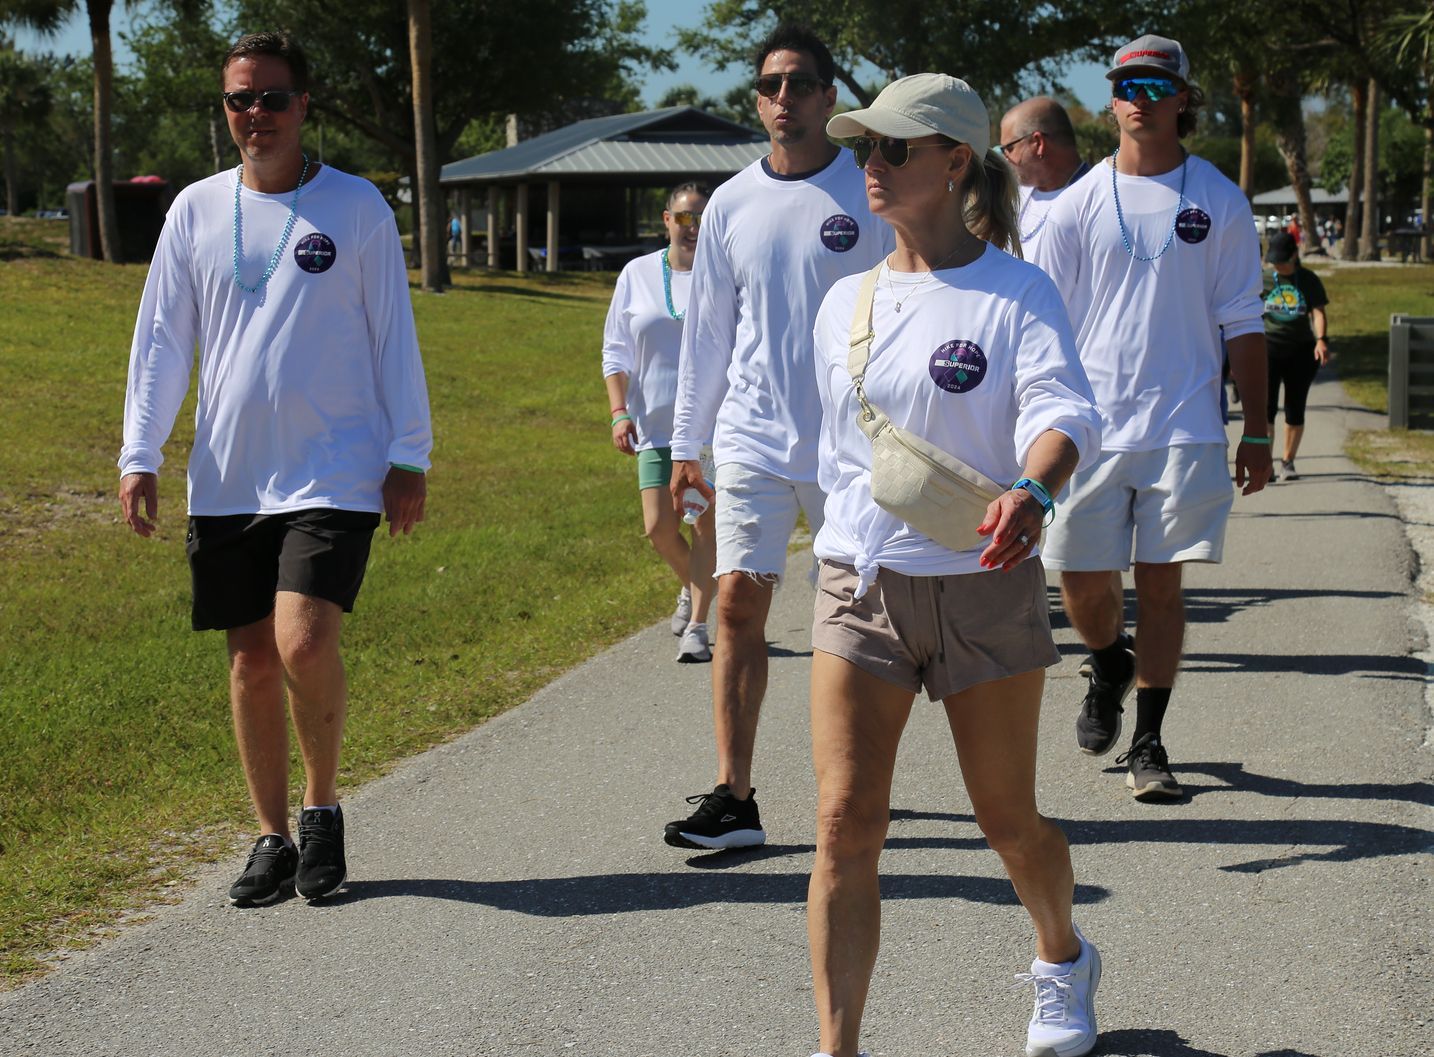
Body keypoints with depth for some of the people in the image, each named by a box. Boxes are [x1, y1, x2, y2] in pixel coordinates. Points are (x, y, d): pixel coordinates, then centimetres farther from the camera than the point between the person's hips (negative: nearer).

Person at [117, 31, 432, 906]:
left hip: (335, 472, -3)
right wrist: (140, 454, 4)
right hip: (227, 481, 3)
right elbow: (161, 340, 11)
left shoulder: (357, 207, 2)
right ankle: (274, 839, 18)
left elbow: (394, 339, 5)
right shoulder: (196, 210, 9)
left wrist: (410, 456, 0)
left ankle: (324, 808, 6)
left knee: (305, 644, -17)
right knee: (252, 660, 6)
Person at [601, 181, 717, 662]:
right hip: (656, 425, 2)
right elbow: (616, 352, 10)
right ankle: (692, 586, 29)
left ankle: (697, 626, 5)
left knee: (707, 522, -1)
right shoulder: (638, 275, 6)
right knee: (659, 528, -1)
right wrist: (620, 412, -1)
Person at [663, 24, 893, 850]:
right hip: (751, 440, 2)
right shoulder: (732, 205, 8)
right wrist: (685, 444, 11)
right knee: (738, 603, -6)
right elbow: (707, 332, 13)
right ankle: (734, 797, -6)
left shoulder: (869, 197, -1)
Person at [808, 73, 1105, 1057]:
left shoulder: (1017, 292, -7)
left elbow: (1065, 408, -23)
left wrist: (1030, 490, -42)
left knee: (1009, 818, 10)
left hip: (985, 585, -3)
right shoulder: (845, 303, 8)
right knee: (847, 820, -8)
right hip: (860, 581, 3)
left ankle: (1064, 960, 42)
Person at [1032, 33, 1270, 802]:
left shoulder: (1218, 202, 4)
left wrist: (1256, 431, 4)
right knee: (1083, 581, 2)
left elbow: (1242, 324, 7)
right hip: (1090, 423, 1)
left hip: (1184, 425, -1)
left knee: (1161, 583, 1)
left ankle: (1148, 744, 12)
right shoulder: (1077, 204, 4)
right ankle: (1109, 667, 36)